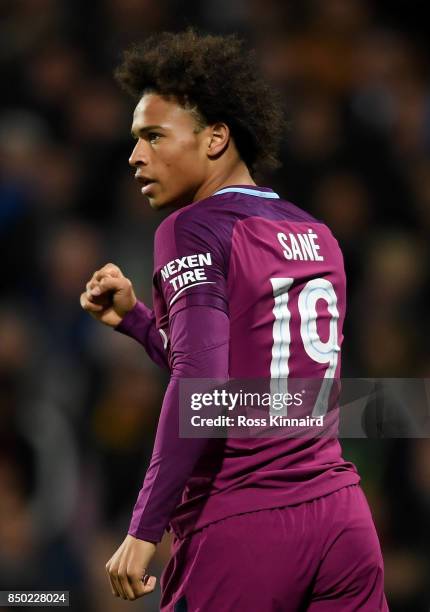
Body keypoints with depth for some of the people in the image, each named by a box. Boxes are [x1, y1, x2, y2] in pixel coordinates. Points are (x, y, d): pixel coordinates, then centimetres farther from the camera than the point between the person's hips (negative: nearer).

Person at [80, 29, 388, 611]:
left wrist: (144, 529, -19)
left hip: (240, 534, -7)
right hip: (342, 516, 7)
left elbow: (199, 384, -20)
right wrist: (134, 319, 19)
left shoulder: (193, 228, -7)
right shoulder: (317, 235, 15)